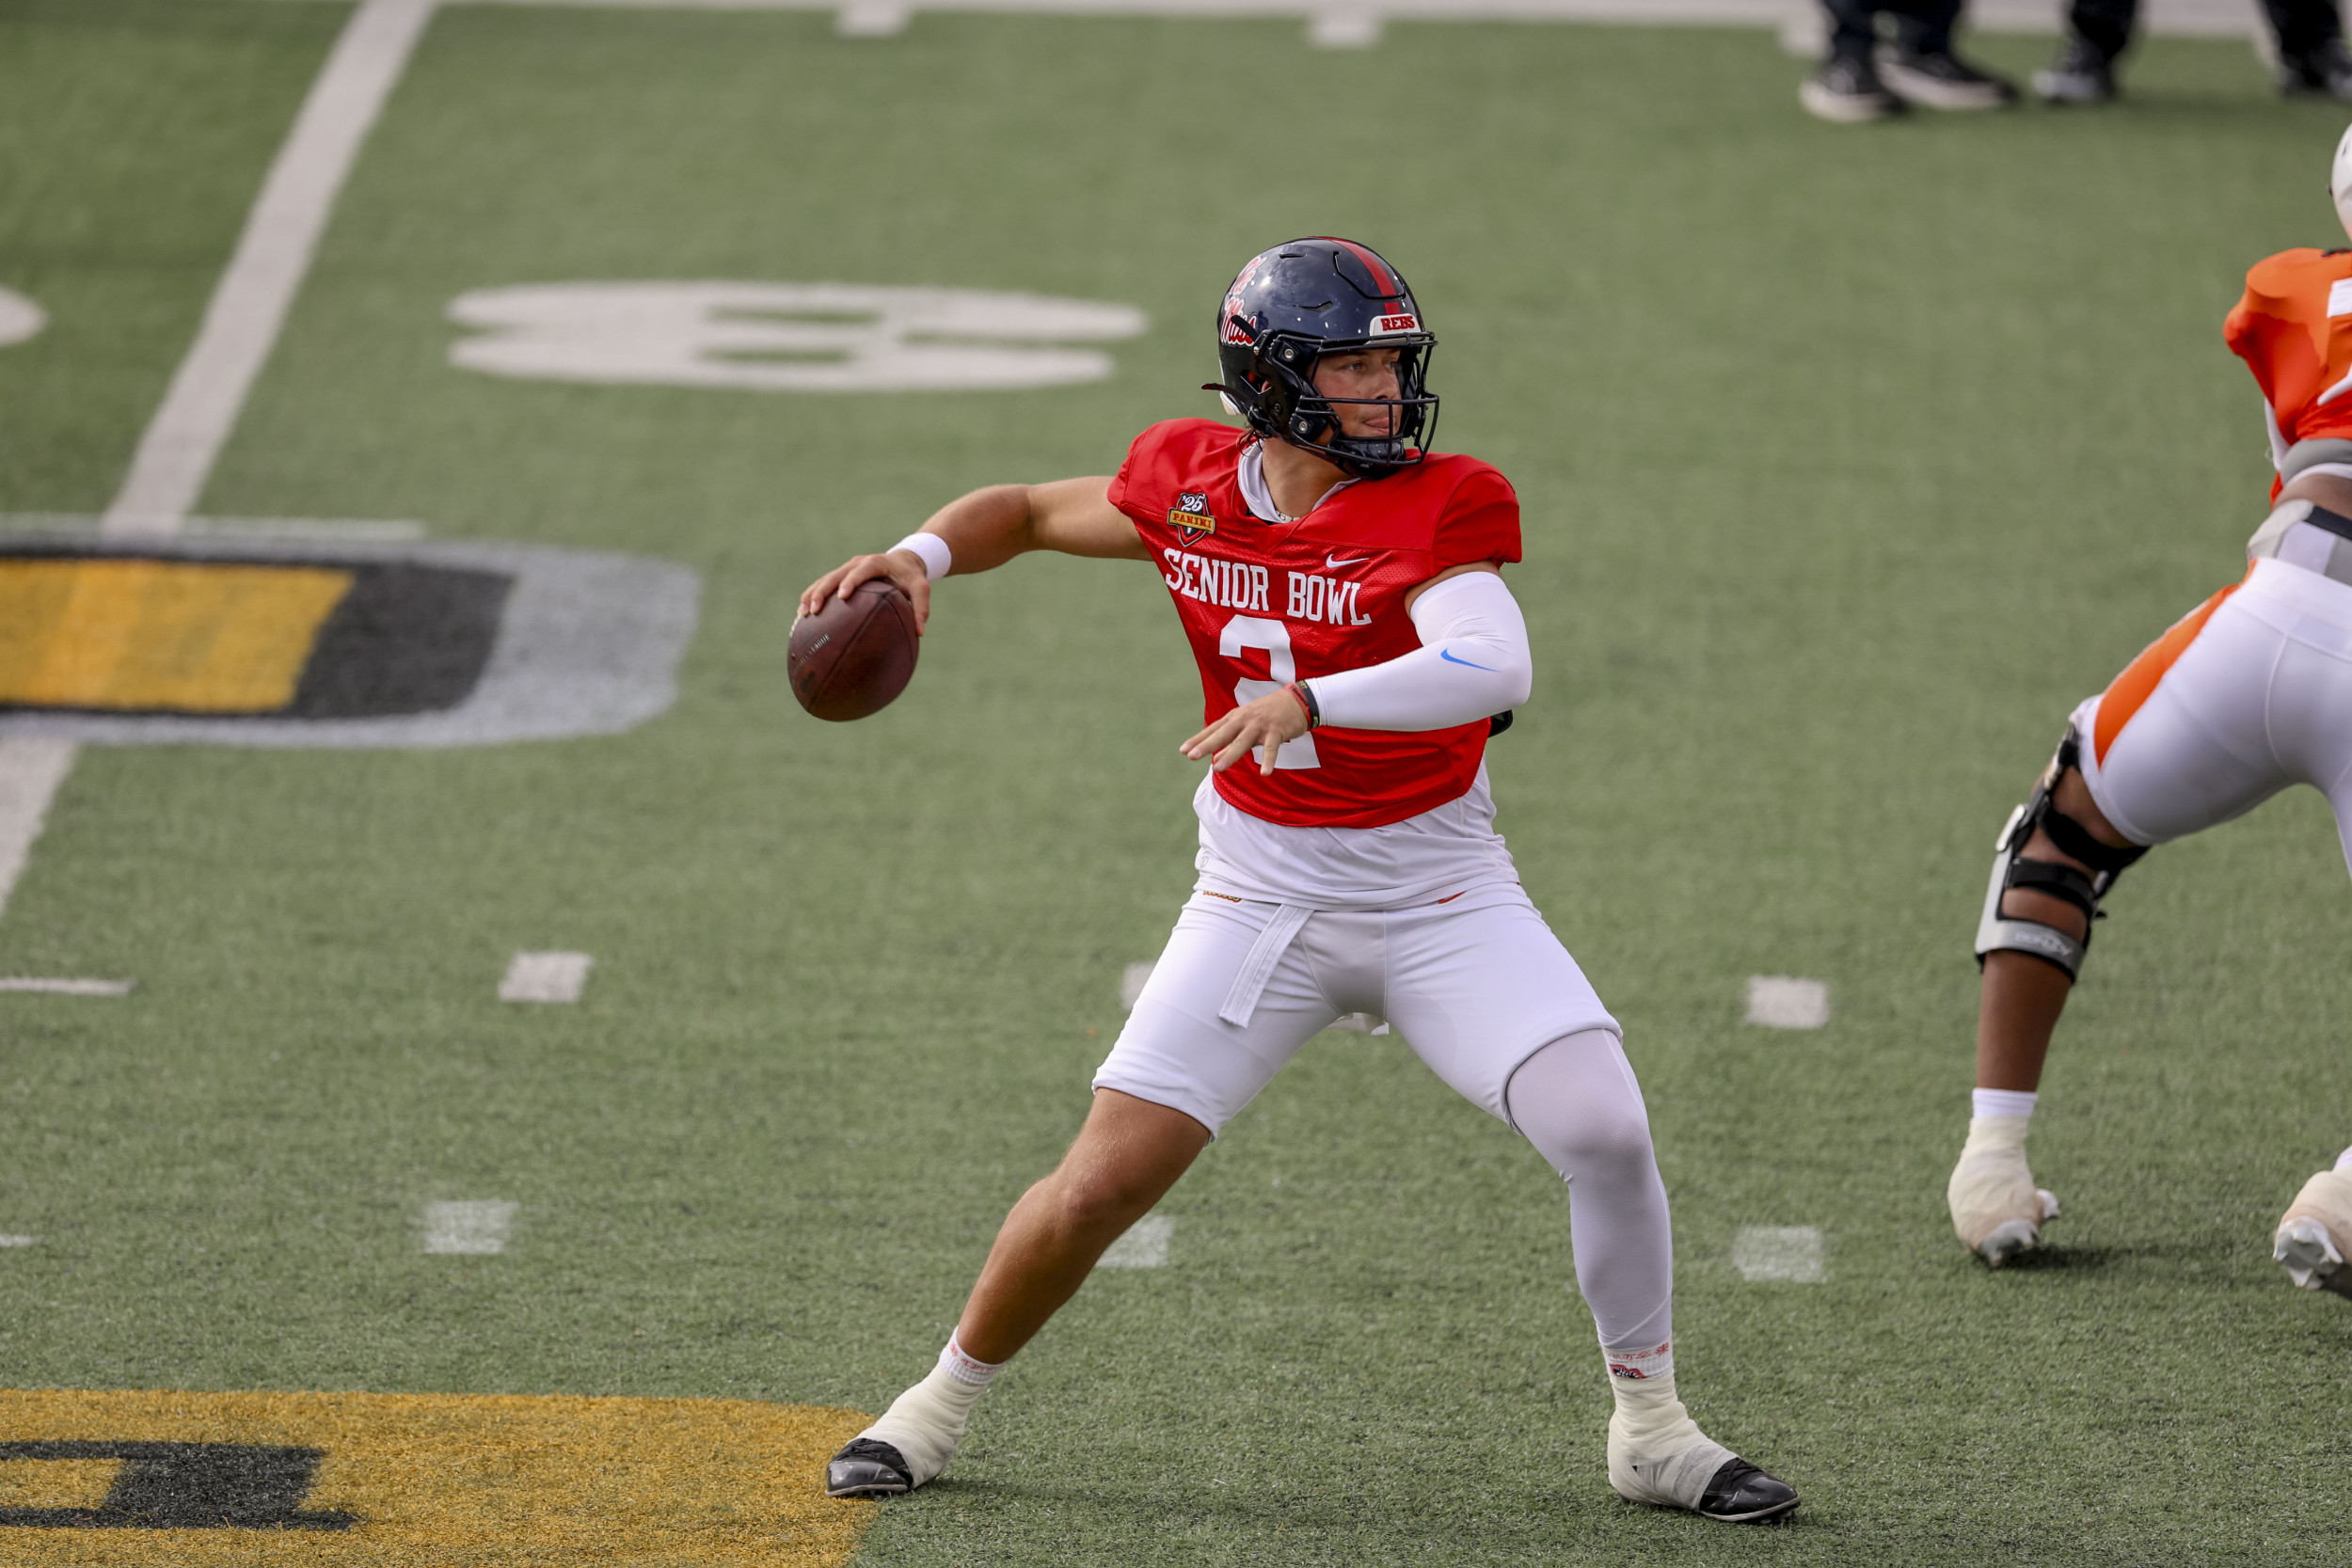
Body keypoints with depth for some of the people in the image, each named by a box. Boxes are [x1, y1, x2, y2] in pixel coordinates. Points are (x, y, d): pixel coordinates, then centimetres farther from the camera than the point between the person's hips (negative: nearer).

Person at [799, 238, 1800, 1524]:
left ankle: (1650, 1429, 4)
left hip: (1440, 898, -2)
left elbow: (1492, 667, -34)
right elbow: (1026, 511, 14)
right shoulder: (1191, 487, -4)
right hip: (1259, 899, 2)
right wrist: (920, 557, -7)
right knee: (1101, 1184, -5)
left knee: (1605, 1132, -17)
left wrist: (1309, 701, -46)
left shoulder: (1434, 508, -15)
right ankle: (943, 1399, 20)